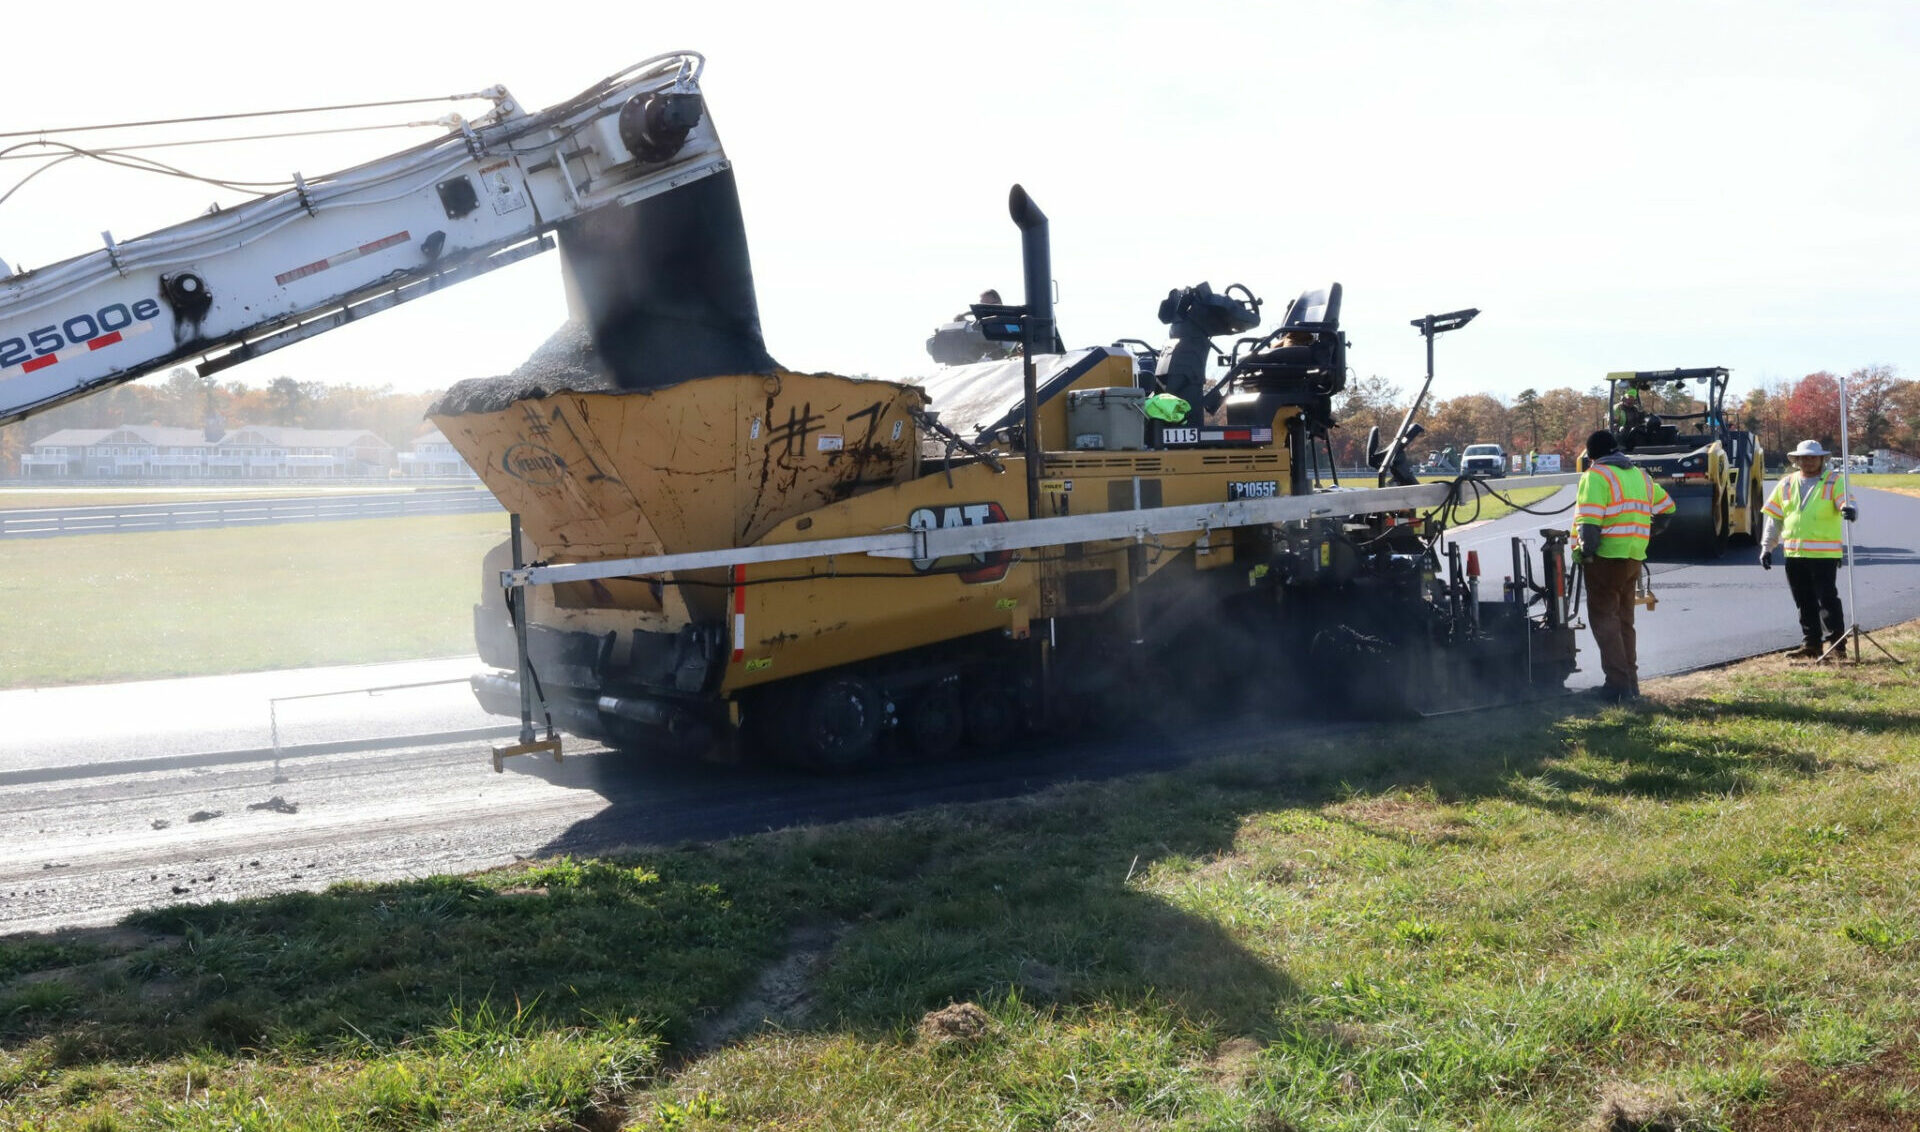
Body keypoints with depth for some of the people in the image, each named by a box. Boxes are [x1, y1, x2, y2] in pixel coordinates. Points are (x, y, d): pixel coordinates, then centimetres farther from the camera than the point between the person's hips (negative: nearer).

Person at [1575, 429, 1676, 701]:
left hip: (1607, 557, -8)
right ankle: (1630, 682, 18)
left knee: (1603, 618, -3)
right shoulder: (1639, 475, 17)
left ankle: (1619, 684, -10)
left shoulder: (1596, 475, -9)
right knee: (1624, 619, 16)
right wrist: (1646, 533, 24)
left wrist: (1586, 551, -13)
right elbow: (1667, 508, 22)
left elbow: (1588, 521, -20)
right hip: (1634, 557, 8)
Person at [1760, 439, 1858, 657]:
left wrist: (1849, 509, -40)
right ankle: (1811, 643, 19)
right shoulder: (1786, 484, 13)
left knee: (1827, 600, -5)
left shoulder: (1834, 481, 1)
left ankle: (1837, 643, 3)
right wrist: (1767, 547, 10)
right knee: (1805, 602, 10)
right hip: (1794, 553, 5)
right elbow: (1774, 517, 15)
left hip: (1825, 553, -5)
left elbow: (1846, 502, -15)